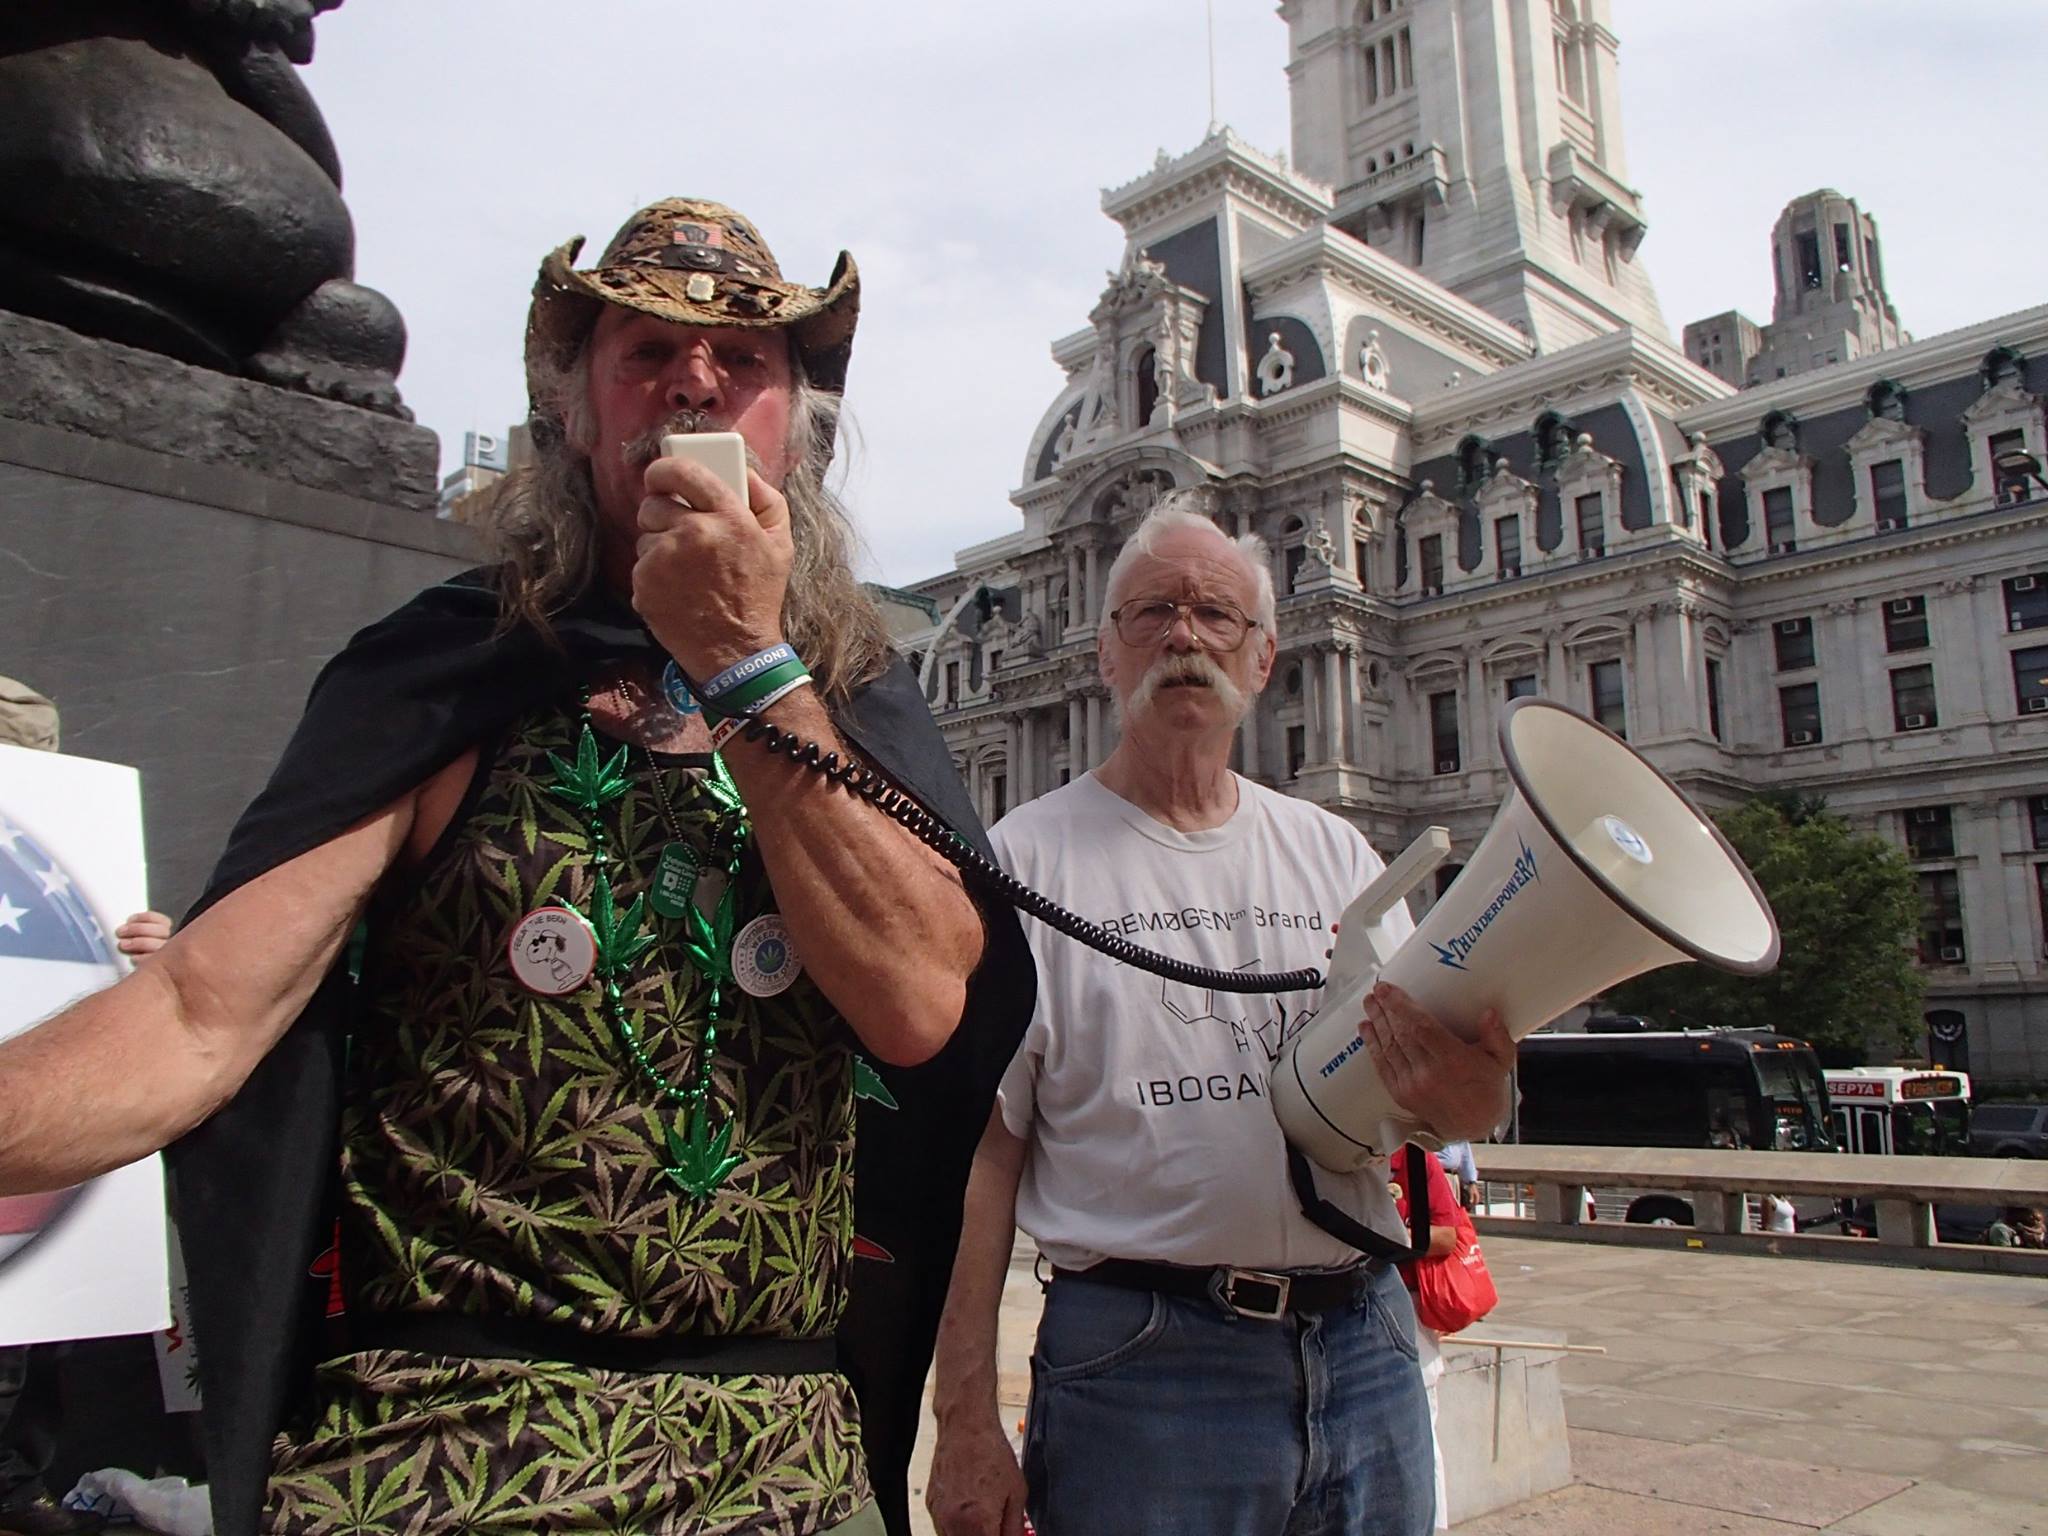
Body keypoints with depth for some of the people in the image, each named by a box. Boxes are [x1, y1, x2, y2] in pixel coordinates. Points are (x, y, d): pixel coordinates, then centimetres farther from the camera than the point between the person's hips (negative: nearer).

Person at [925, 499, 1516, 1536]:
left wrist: (1467, 1096, -18)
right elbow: (980, 1151, -6)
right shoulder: (1025, 860, -3)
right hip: (1142, 1364, -4)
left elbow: (1435, 1075, 7)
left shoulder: (1335, 854, 10)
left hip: (1364, 1343, 5)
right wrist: (965, 1424, -11)